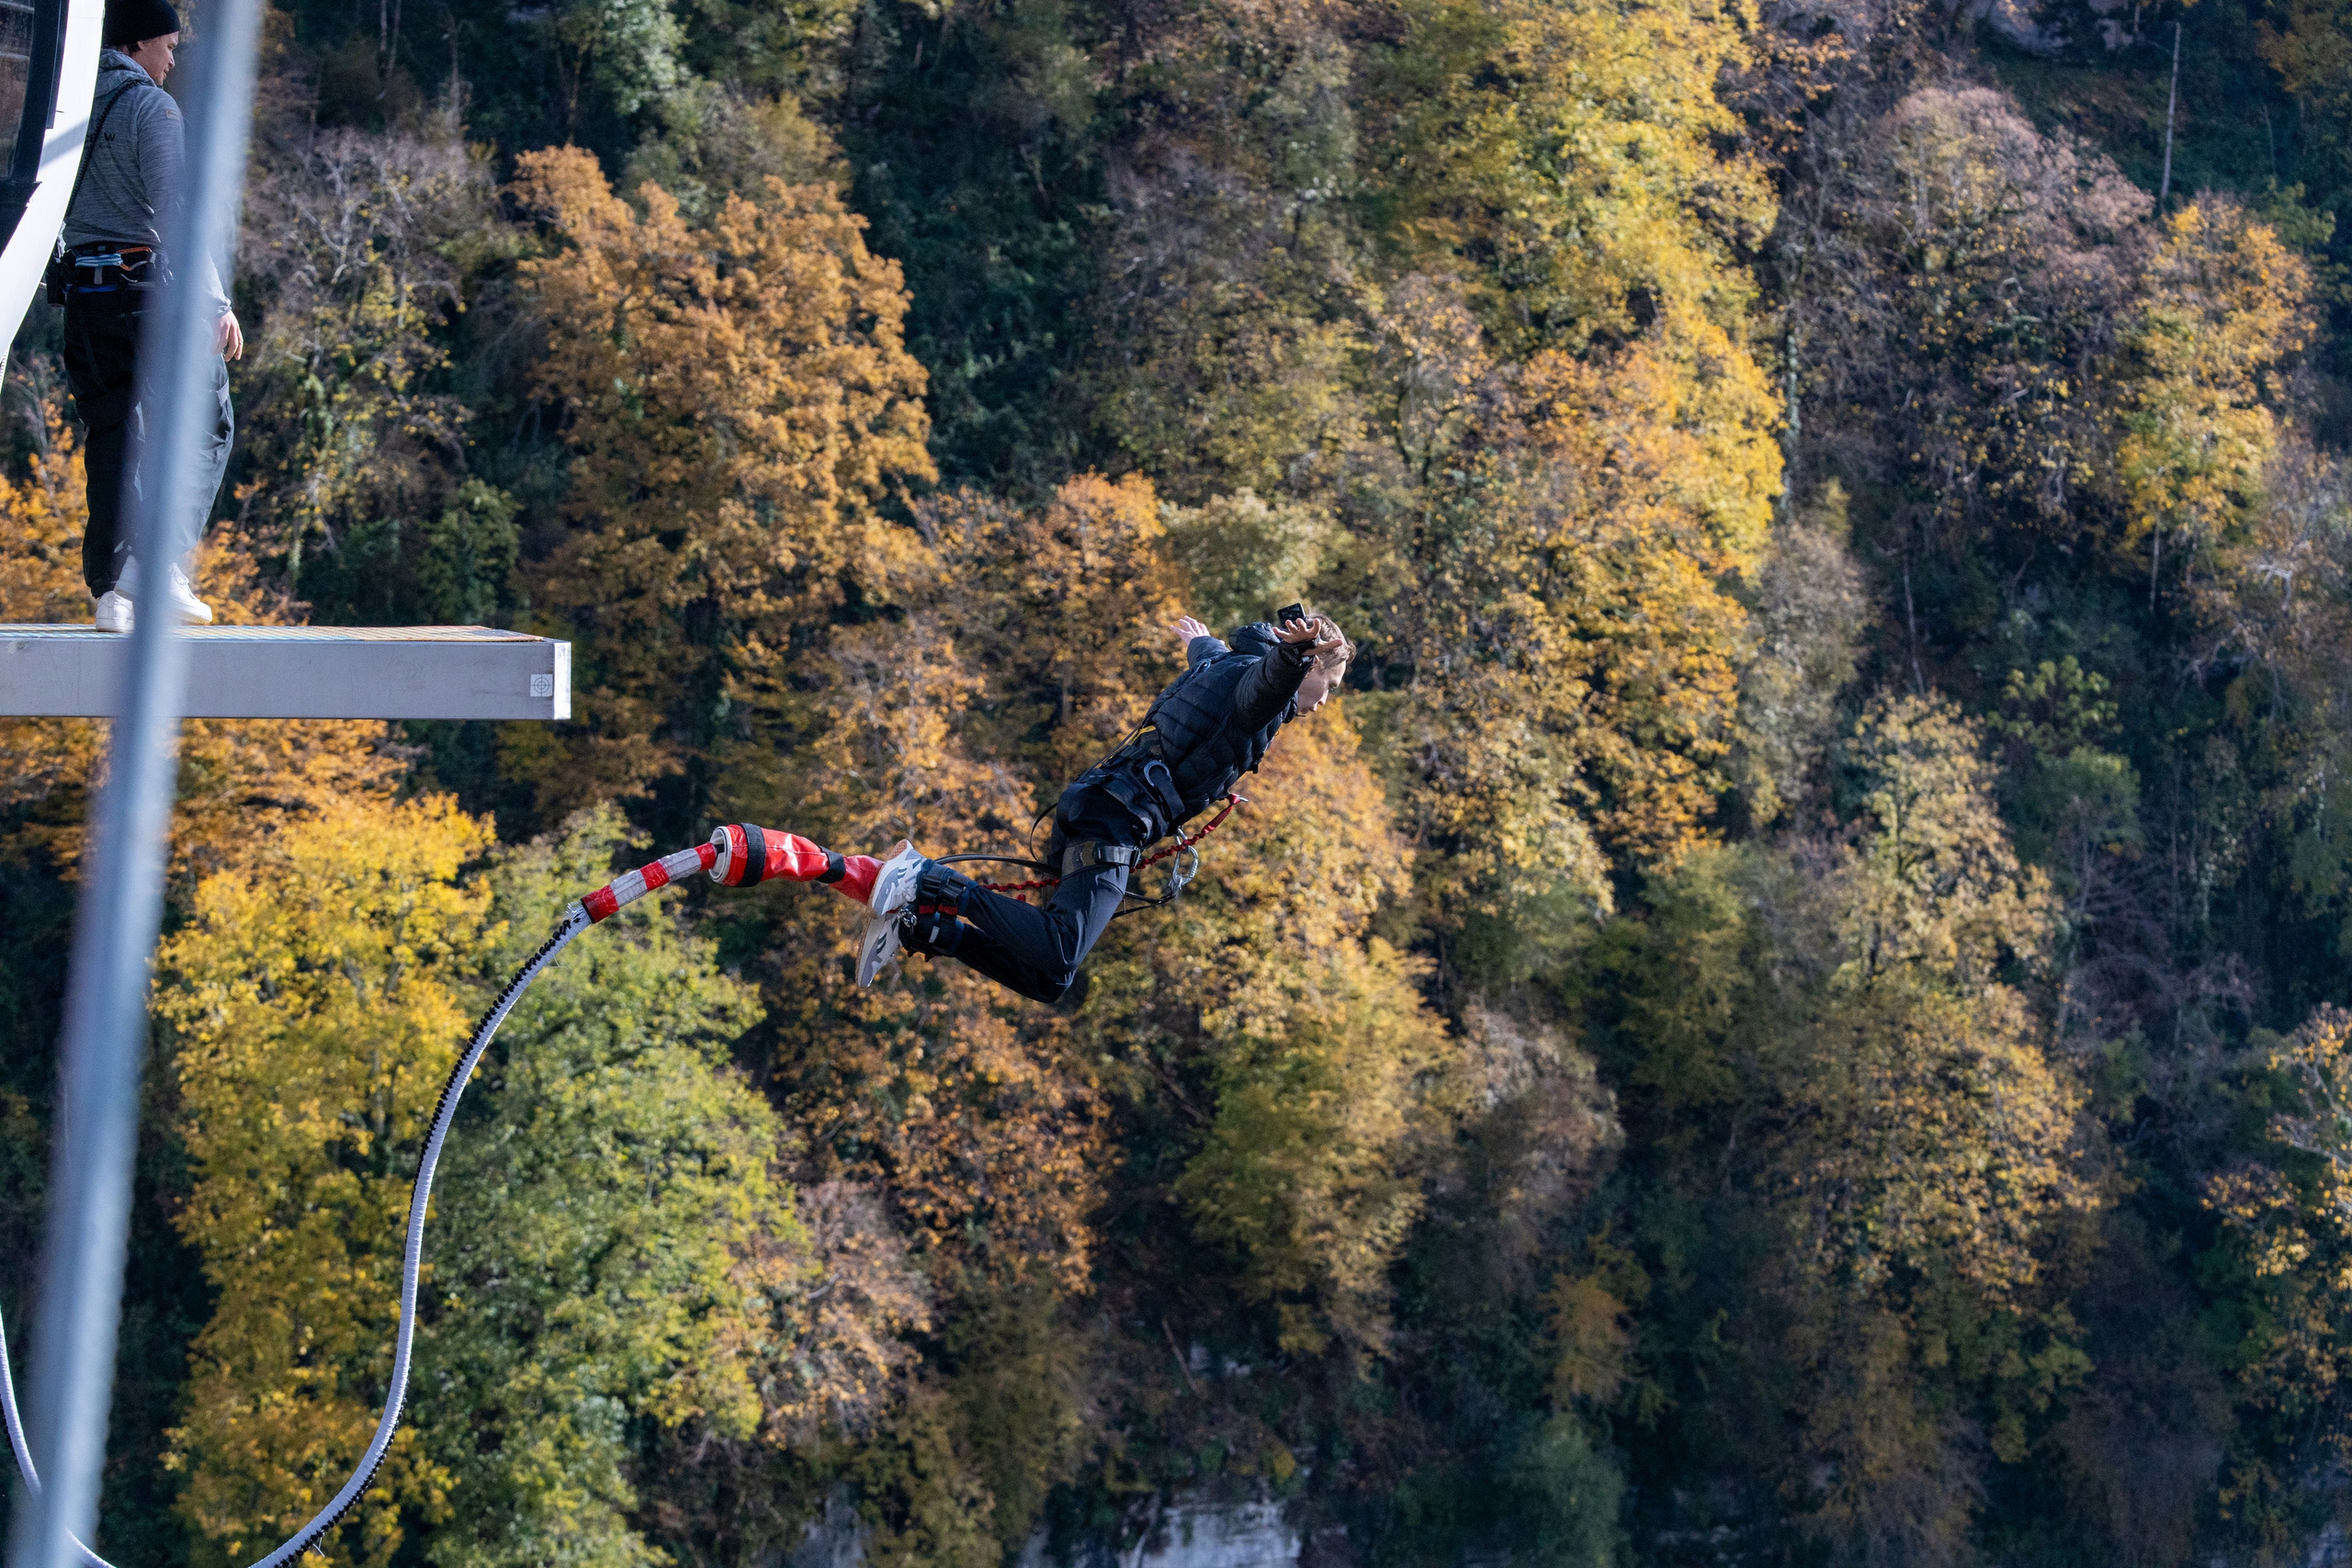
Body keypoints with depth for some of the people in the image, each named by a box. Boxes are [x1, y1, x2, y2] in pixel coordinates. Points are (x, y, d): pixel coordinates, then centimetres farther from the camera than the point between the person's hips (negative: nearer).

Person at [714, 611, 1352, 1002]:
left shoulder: (1220, 665, 24)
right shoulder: (1257, 685, -4)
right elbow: (1266, 677, -31)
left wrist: (1198, 637, 75)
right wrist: (1290, 652, -54)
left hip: (1086, 807, 10)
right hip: (1119, 825, -10)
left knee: (1044, 974, 6)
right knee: (1057, 964, -27)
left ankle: (920, 925, -5)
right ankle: (935, 885, -24)